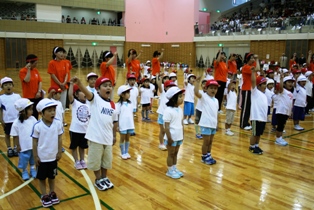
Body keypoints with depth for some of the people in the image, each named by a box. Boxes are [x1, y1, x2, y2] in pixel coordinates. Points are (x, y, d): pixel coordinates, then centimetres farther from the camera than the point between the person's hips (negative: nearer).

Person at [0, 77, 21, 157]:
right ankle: (9, 149, 24)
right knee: (7, 134, 12)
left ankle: (15, 148, 24)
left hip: (16, 119, 1)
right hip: (7, 120, 0)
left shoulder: (17, 96, -2)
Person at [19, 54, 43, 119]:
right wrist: (28, 69, -18)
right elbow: (27, 80, -24)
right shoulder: (22, 71, -8)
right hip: (28, 97, -5)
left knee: (36, 114, 13)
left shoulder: (36, 70, 8)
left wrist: (39, 91, -9)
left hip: (38, 97, 5)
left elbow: (40, 81, 4)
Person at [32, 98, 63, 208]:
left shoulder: (58, 123, -13)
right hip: (42, 157, -2)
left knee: (52, 176, 19)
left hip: (53, 156, 2)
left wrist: (59, 152, 0)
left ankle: (52, 193, 38)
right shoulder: (37, 126, -19)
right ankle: (44, 196, 31)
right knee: (42, 177, 14)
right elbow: (35, 142, -10)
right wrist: (35, 156, -7)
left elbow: (59, 139, -3)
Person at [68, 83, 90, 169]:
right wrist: (71, 84, -35)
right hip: (75, 129, -4)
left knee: (82, 146, 17)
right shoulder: (74, 103, -8)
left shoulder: (87, 106, 5)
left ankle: (82, 161, 31)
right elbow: (70, 95, -29)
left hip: (85, 130, 4)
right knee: (74, 146, 9)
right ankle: (77, 162, 22)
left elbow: (89, 118, 9)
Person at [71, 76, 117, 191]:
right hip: (95, 137, -5)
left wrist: (114, 135, 16)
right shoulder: (95, 98, -10)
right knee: (96, 160, 9)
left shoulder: (112, 104, 5)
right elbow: (86, 92, -31)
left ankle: (104, 178, 39)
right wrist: (79, 83, -50)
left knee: (106, 160, 19)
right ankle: (98, 180, 28)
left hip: (107, 137, 5)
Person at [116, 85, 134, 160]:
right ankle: (123, 153, 21)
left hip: (129, 124, 5)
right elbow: (116, 115, -9)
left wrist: (132, 123, 11)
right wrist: (117, 125, -10)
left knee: (127, 138, 14)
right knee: (122, 139, 9)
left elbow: (131, 114, 10)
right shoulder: (118, 104, -12)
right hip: (122, 125, -5)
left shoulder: (130, 103, 4)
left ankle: (126, 152, 27)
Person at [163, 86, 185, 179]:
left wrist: (182, 136, 13)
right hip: (172, 137, -7)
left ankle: (174, 169, 31)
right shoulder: (168, 110, -20)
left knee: (175, 153, 18)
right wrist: (169, 138, -19)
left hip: (179, 137, 7)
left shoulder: (180, 109, 4)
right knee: (171, 154, 7)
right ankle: (170, 171, 21)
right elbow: (166, 126, -19)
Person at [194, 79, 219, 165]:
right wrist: (197, 82, -34)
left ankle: (208, 156, 31)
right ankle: (204, 157, 18)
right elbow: (196, 92, -28)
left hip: (213, 124, 7)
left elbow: (216, 112, 16)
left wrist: (217, 122, 16)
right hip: (206, 124, -7)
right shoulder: (204, 96, -8)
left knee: (210, 141, 17)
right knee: (206, 142, 3)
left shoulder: (216, 100, 12)